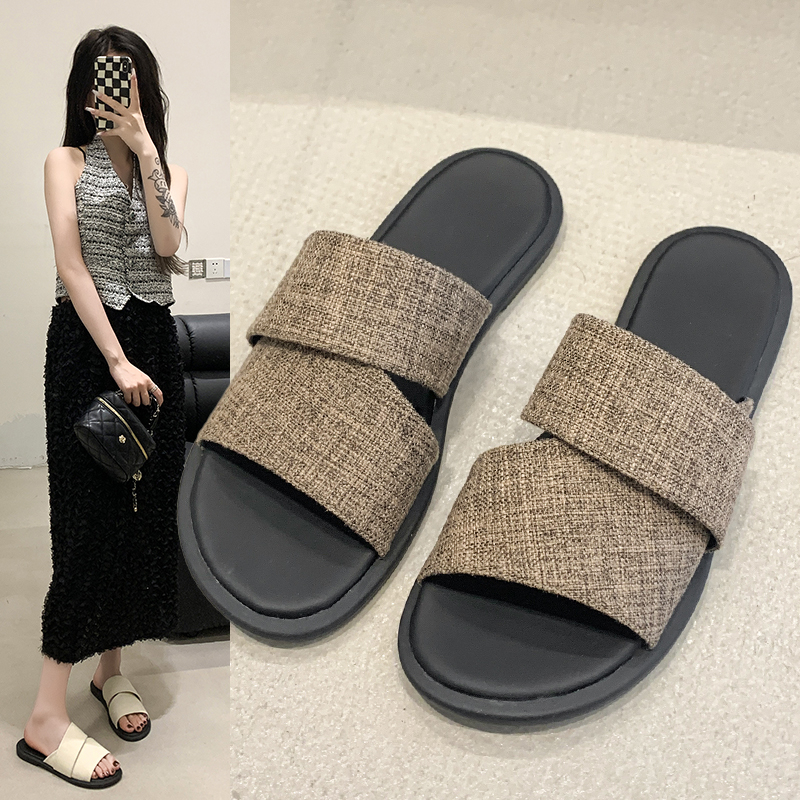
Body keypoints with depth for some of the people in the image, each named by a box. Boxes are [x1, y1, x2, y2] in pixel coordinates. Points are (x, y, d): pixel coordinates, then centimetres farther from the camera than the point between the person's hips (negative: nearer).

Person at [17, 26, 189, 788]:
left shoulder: (168, 167, 14)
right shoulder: (66, 161, 3)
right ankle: (46, 717, -3)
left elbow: (168, 245, -6)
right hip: (85, 343, -4)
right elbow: (72, 266, -9)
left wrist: (144, 147, -10)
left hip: (155, 344, 5)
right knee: (91, 518, -9)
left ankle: (110, 667, 25)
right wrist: (116, 361, -17)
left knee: (145, 511, 7)